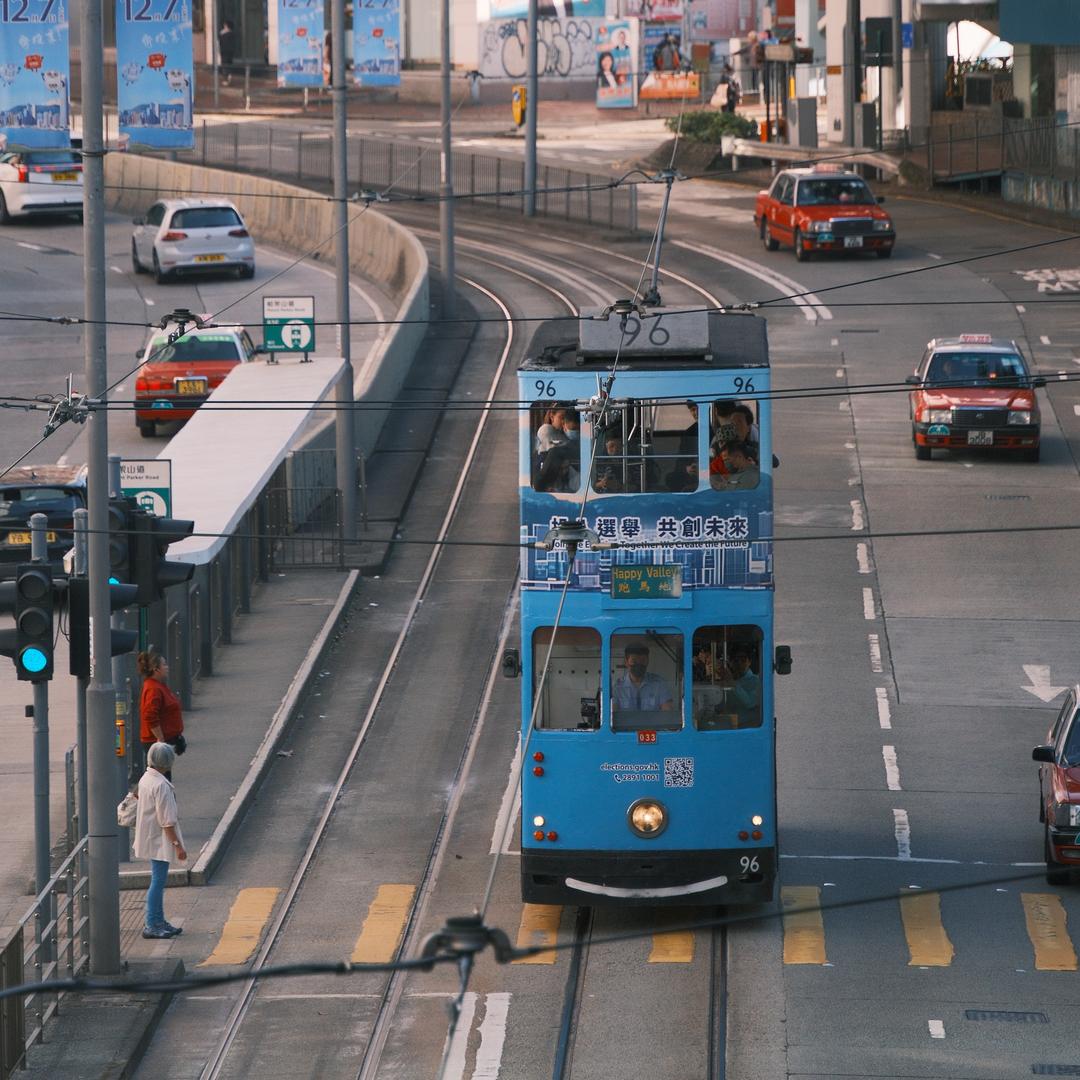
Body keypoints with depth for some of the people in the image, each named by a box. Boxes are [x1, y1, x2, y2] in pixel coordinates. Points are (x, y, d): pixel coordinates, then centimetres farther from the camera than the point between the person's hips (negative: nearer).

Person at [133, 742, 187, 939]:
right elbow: (167, 821, -23)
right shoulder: (161, 785, -23)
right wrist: (177, 845, -17)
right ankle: (151, 925, 1)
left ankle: (157, 921, 27)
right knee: (158, 881, -3)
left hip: (151, 839, 10)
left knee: (158, 881, 18)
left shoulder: (146, 779, 7)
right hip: (160, 841, -10)